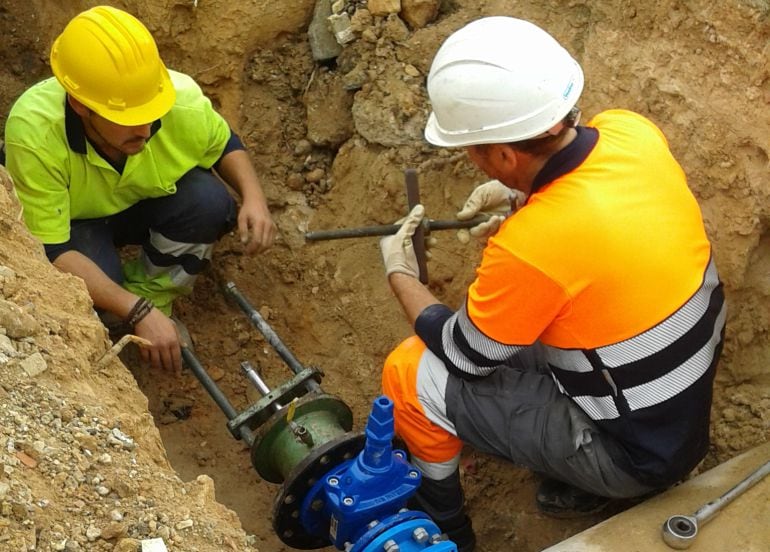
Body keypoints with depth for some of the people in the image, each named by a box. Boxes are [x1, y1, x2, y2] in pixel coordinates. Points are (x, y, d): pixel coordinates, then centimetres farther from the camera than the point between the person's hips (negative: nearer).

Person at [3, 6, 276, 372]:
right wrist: (137, 313, -42)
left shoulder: (182, 99, -30)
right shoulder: (33, 132, -38)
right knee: (85, 289, -34)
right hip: (73, 220, -3)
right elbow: (48, 252, -34)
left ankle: (152, 292, -3)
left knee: (211, 202, -28)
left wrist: (253, 198, -26)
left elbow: (224, 143, -6)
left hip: (146, 205, 3)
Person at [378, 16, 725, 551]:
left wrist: (401, 276, 2)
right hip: (693, 400, 7)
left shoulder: (530, 247, -33)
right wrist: (525, 198, 2)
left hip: (639, 450, -7)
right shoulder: (632, 131, -15)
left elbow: (466, 356, -13)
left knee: (411, 374, -2)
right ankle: (576, 483, 29)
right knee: (515, 315, 22)